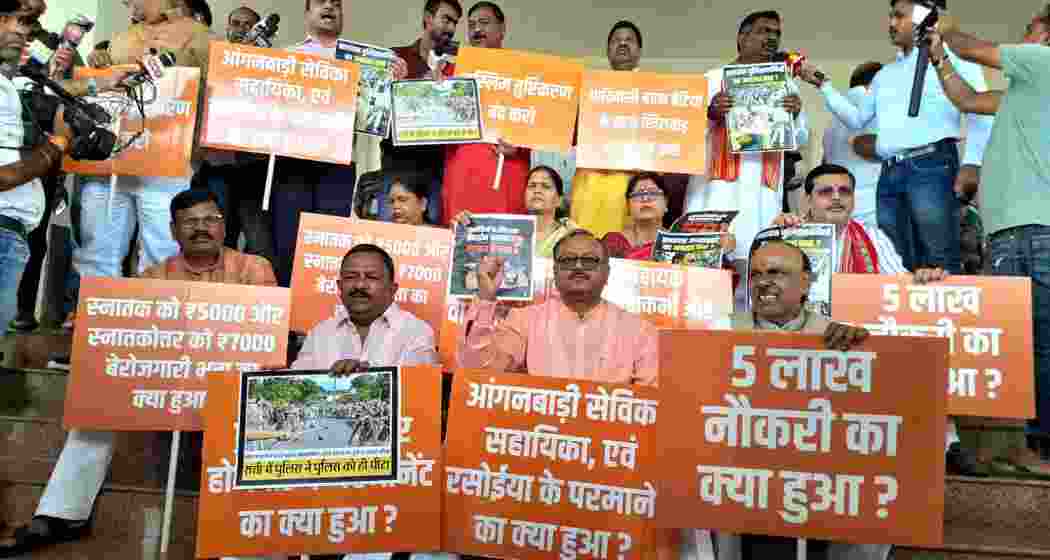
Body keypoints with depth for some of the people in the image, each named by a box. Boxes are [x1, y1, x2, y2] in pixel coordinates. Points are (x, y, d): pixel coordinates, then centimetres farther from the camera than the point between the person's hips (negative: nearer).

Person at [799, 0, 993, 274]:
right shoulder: (885, 74, 29)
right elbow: (857, 119, 29)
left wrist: (971, 162, -16)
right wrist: (823, 84, 23)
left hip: (931, 165, -6)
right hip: (889, 173, 6)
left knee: (939, 263, -13)